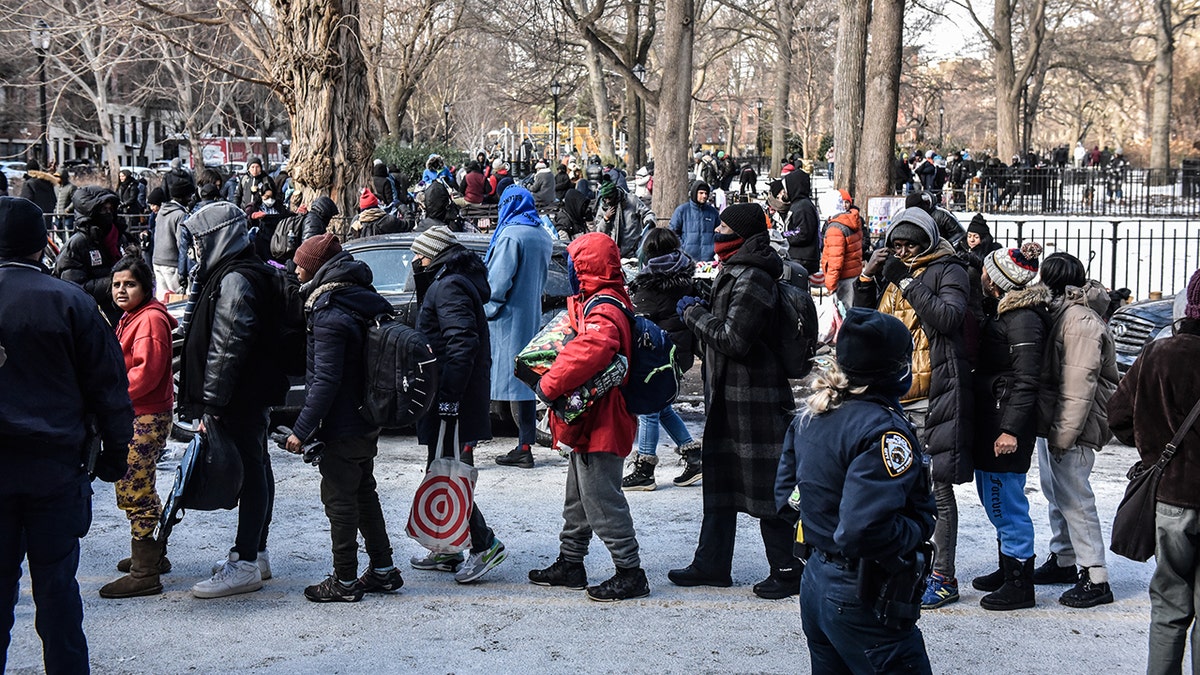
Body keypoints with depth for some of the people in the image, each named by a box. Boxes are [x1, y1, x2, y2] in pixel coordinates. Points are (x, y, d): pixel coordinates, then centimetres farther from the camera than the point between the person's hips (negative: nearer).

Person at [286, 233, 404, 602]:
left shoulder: (329, 314, -20)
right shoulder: (364, 299, 6)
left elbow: (325, 381, -23)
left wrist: (302, 429, -19)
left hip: (342, 426, -9)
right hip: (368, 421, 9)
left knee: (339, 500, 2)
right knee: (364, 492, 19)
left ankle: (345, 581, 10)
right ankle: (384, 570, 25)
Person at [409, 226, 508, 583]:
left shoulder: (449, 288, -14)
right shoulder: (444, 284, 19)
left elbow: (462, 344, -25)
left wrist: (449, 397, -26)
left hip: (453, 399, -11)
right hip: (449, 397, 11)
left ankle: (485, 544, -3)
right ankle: (447, 552, 22)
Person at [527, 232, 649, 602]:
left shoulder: (602, 310, -21)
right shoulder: (607, 302, 13)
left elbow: (590, 351, -39)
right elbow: (575, 341, 24)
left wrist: (548, 384, -28)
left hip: (600, 425, -11)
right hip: (590, 424, 11)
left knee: (602, 501, -5)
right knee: (579, 498, 20)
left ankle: (630, 572, 2)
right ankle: (570, 564, 32)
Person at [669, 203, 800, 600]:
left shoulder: (751, 280, -19)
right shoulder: (737, 273, 14)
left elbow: (733, 339, -23)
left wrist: (693, 313, -13)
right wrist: (698, 314, 9)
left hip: (753, 400, -11)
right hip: (728, 397, 11)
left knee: (765, 485, -3)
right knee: (719, 478, 15)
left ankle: (788, 570, 7)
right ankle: (711, 564, 24)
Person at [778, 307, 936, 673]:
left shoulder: (809, 415, 5)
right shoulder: (883, 428, -22)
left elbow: (785, 495, 12)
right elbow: (865, 530, -31)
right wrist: (920, 524, -16)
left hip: (814, 585, 9)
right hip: (862, 602, -9)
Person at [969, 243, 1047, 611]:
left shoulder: (1023, 319, -18)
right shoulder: (999, 310, 12)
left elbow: (1026, 380, -21)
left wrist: (1012, 429, -23)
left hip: (1007, 421, -10)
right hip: (989, 417, 10)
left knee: (1005, 500, -3)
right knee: (993, 497, 19)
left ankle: (1020, 584, 6)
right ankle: (1008, 570, 32)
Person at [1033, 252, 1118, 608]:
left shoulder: (1080, 321, -20)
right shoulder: (1061, 313, 13)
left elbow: (1079, 385, -25)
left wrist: (1063, 434, -24)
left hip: (1070, 427, -10)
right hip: (1051, 423, 10)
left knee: (1074, 499, -7)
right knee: (1057, 496, 20)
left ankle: (1096, 578, -1)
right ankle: (1063, 560, 33)